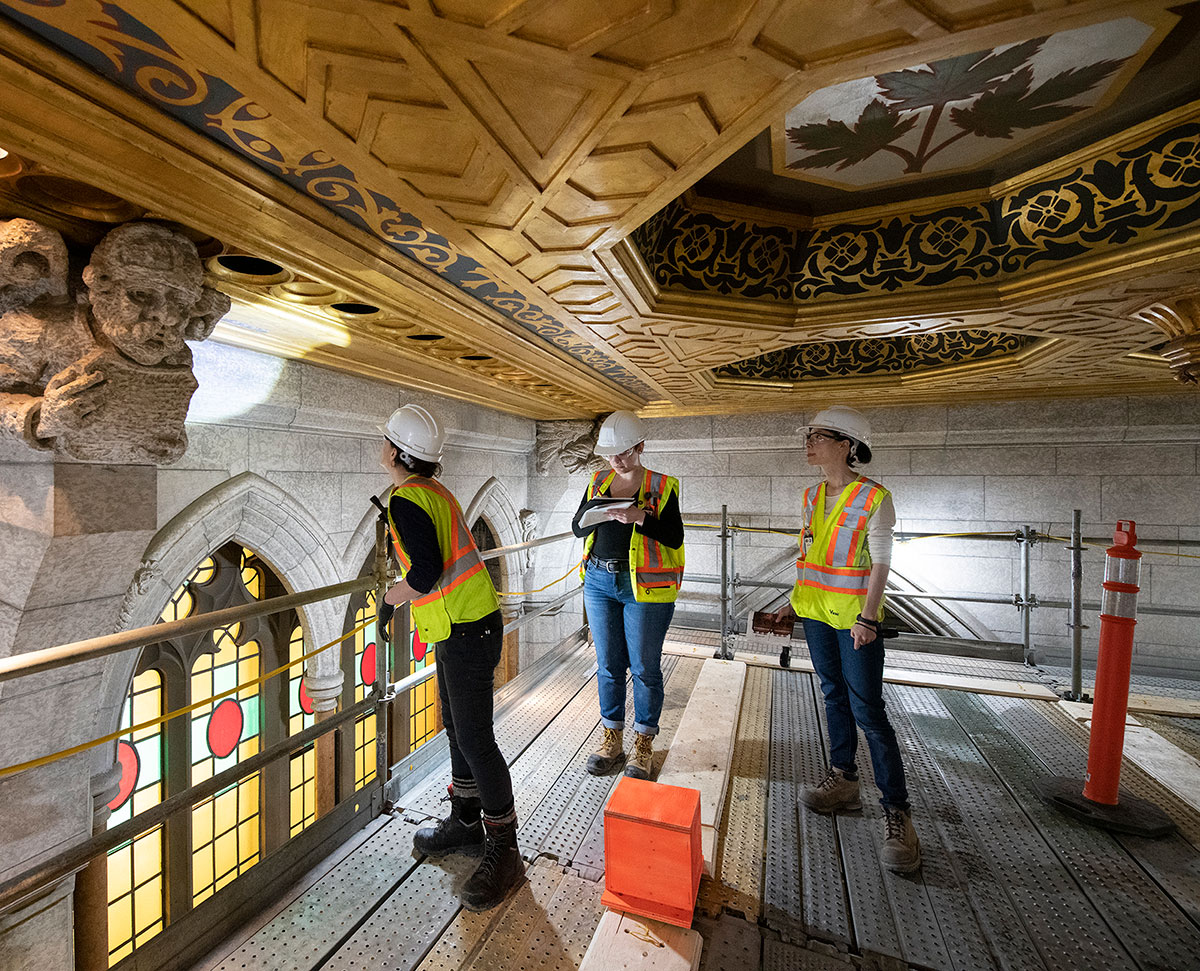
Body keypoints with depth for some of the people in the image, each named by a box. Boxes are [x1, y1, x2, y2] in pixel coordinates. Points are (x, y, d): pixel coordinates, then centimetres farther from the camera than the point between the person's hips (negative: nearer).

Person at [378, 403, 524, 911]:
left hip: (465, 630, -10)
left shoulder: (406, 501, -18)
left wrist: (390, 598, -9)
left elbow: (427, 573, -27)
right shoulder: (436, 492, 10)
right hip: (463, 626, 10)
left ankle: (503, 854, 15)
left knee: (475, 740, -1)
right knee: (457, 729, 21)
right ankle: (465, 821, 39)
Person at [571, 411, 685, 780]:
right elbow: (578, 528, 7)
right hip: (599, 582, 4)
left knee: (644, 668, 6)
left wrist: (639, 517, -24)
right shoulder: (598, 482, 8)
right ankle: (612, 741, 31)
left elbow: (674, 537, -10)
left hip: (644, 587, -4)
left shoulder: (662, 487, -4)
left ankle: (644, 746, 26)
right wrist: (600, 515, -13)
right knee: (608, 665, 13)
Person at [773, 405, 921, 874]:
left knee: (867, 710, -3)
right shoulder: (812, 496, 7)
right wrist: (794, 602, 13)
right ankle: (843, 781, 33)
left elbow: (880, 564, -14)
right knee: (834, 694, 17)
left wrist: (866, 617, -21)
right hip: (816, 613, 7)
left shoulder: (874, 498, -12)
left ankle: (896, 812, 11)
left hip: (855, 618, -6)